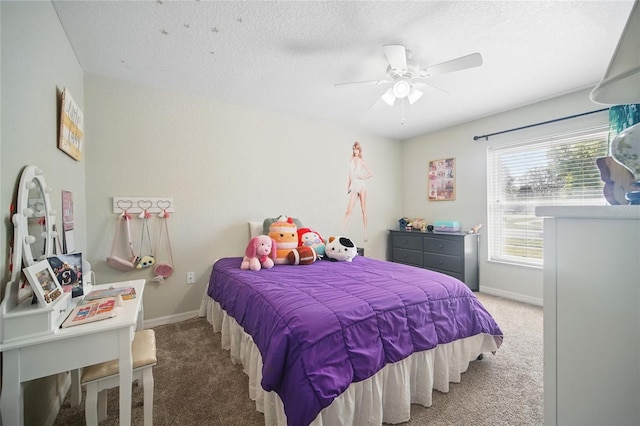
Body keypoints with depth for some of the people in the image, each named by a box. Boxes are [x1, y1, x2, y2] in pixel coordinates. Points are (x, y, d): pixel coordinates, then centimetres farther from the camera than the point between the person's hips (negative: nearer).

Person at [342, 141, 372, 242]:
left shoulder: (362, 161, 6)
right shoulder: (350, 159, 16)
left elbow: (370, 173, 10)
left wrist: (364, 177, -7)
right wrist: (348, 185, 19)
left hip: (361, 185, -2)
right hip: (353, 186, 2)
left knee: (363, 209, 0)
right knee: (349, 210, -8)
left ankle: (365, 233, 5)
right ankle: (341, 232, -10)